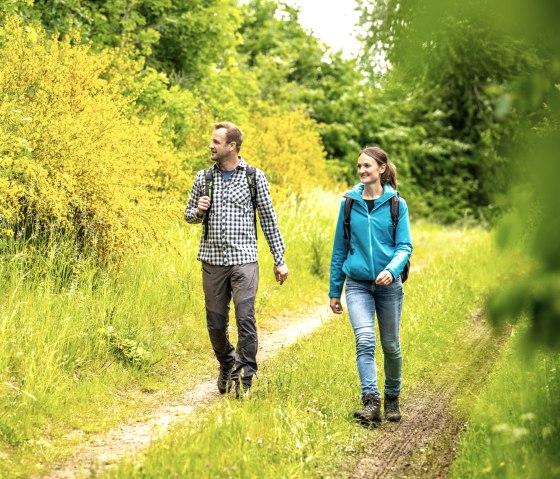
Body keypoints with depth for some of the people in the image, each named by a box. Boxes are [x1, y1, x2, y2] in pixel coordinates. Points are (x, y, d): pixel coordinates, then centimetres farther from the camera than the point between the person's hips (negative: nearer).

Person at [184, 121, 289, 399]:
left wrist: (279, 260, 3)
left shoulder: (254, 177, 1)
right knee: (215, 323, 8)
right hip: (212, 260, 3)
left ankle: (244, 379, -5)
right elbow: (189, 215, 18)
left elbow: (268, 220, 5)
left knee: (246, 319, -13)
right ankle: (227, 365, 32)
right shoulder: (203, 177, 8)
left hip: (243, 260, -3)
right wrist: (198, 211, -7)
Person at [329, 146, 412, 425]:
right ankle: (371, 402, -24)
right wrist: (334, 290, 10)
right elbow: (340, 248, 9)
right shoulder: (349, 202, 4)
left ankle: (392, 398, 29)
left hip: (388, 284, 0)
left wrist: (392, 270, -23)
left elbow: (405, 246, -2)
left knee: (390, 345, 9)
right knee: (365, 340, -18)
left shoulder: (396, 204, 0)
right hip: (358, 284, 0)